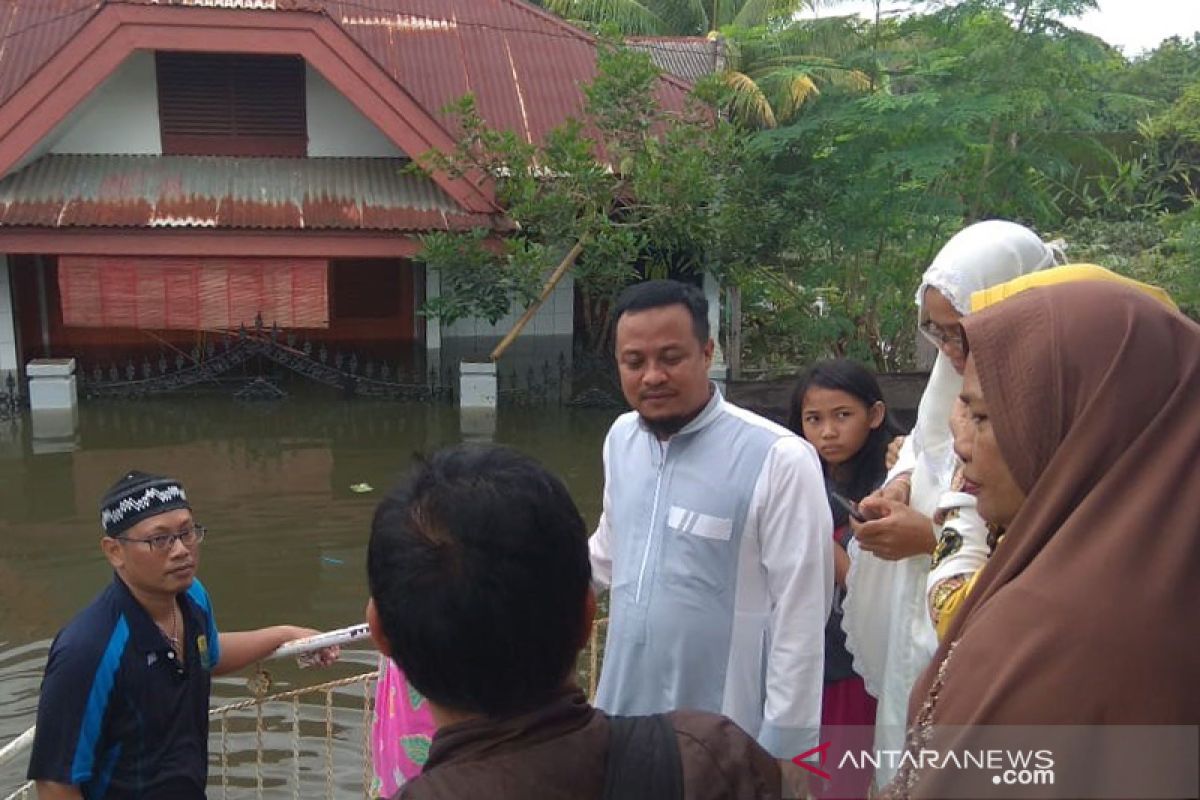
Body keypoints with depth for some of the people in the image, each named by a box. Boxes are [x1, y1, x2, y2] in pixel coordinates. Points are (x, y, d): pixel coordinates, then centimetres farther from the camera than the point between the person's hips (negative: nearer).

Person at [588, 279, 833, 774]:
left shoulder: (779, 460, -18)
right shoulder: (620, 438, 0)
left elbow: (801, 616, -15)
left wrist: (784, 745, -12)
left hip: (726, 741, -5)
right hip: (623, 713, 5)